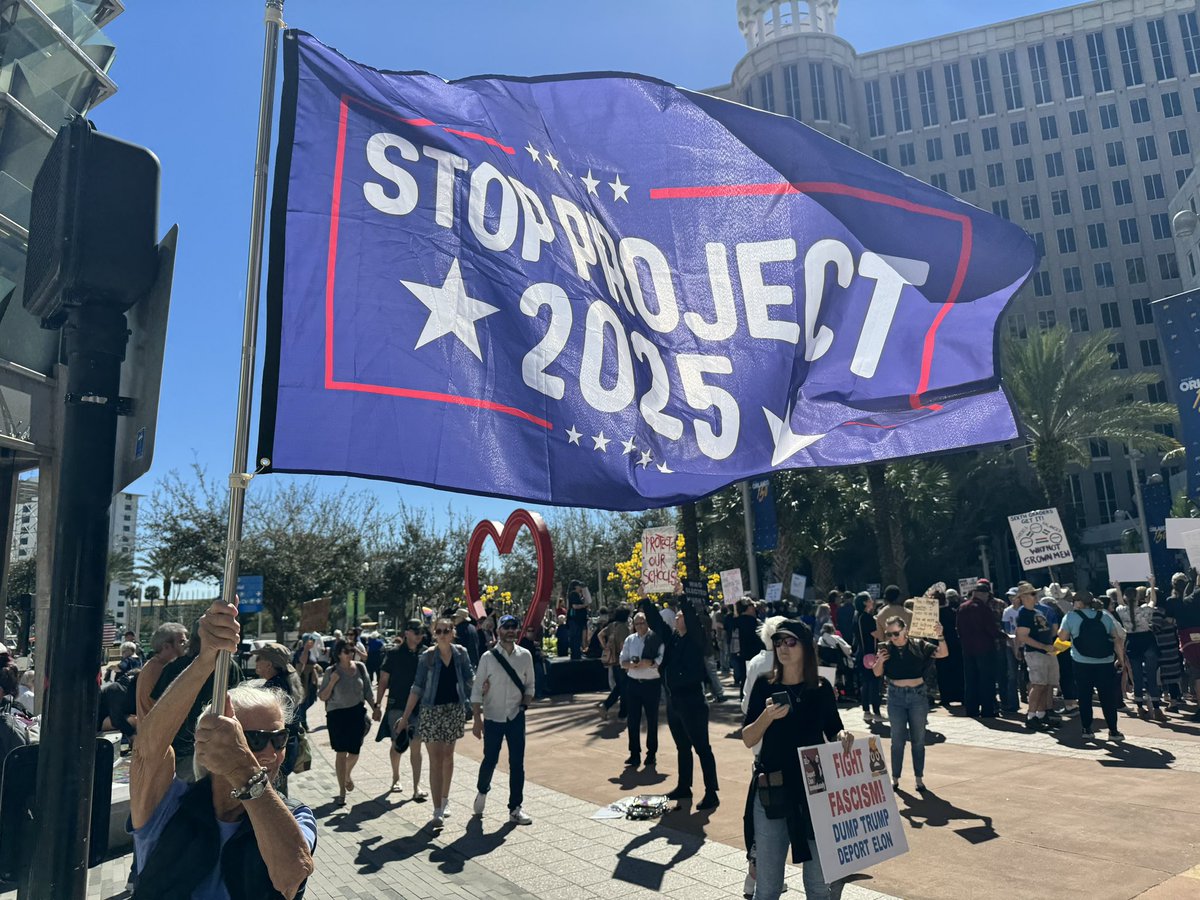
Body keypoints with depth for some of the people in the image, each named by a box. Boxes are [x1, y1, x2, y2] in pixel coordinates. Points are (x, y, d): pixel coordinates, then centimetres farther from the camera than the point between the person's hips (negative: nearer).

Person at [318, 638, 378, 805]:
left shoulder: (360, 667, 0)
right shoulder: (331, 672, -6)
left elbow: (367, 691, 9)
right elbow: (322, 697, -4)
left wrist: (375, 707, 4)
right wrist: (332, 682, -18)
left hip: (357, 713, 2)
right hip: (337, 715, -2)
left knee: (354, 752, 9)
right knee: (341, 753, -2)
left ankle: (347, 774, 43)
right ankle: (342, 792, 10)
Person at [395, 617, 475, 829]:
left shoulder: (461, 653, -1)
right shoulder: (428, 656, -8)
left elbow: (470, 678, 9)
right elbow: (417, 688, -6)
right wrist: (405, 716, -5)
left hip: (455, 710, 3)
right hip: (432, 712, -3)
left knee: (448, 756, 15)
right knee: (436, 760, -6)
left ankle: (444, 800, 33)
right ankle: (438, 812, -4)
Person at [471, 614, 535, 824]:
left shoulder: (525, 656, -1)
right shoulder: (488, 657, -7)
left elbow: (529, 685, 8)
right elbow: (477, 690, -5)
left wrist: (524, 704, -7)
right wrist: (477, 719, -9)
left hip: (516, 718, 2)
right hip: (492, 718, -2)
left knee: (517, 763, 4)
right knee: (490, 760, 8)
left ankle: (515, 809, 16)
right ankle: (482, 791, 39)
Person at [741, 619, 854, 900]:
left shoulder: (822, 688, 1)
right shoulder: (764, 686, -1)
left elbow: (833, 733, 12)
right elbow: (748, 740, -3)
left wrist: (843, 737, -10)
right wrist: (768, 715, -21)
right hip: (771, 792, -1)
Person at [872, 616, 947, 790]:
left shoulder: (918, 645, -6)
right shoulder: (886, 649, -4)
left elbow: (942, 653, -12)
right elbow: (877, 673, 2)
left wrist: (940, 637, -29)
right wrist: (879, 661, -19)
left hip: (918, 696, 0)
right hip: (896, 697, 1)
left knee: (918, 739, 10)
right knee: (897, 739, 6)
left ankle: (919, 777, 20)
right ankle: (895, 777, 16)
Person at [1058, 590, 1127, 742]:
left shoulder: (1071, 617, -2)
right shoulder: (1105, 616, 8)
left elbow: (1063, 637, -1)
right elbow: (1117, 639, 4)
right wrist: (1121, 659, 8)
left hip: (1081, 663, -2)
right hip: (1105, 662, 2)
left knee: (1085, 696, 7)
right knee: (1108, 697, 7)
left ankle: (1087, 729, 10)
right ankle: (1113, 731, 8)